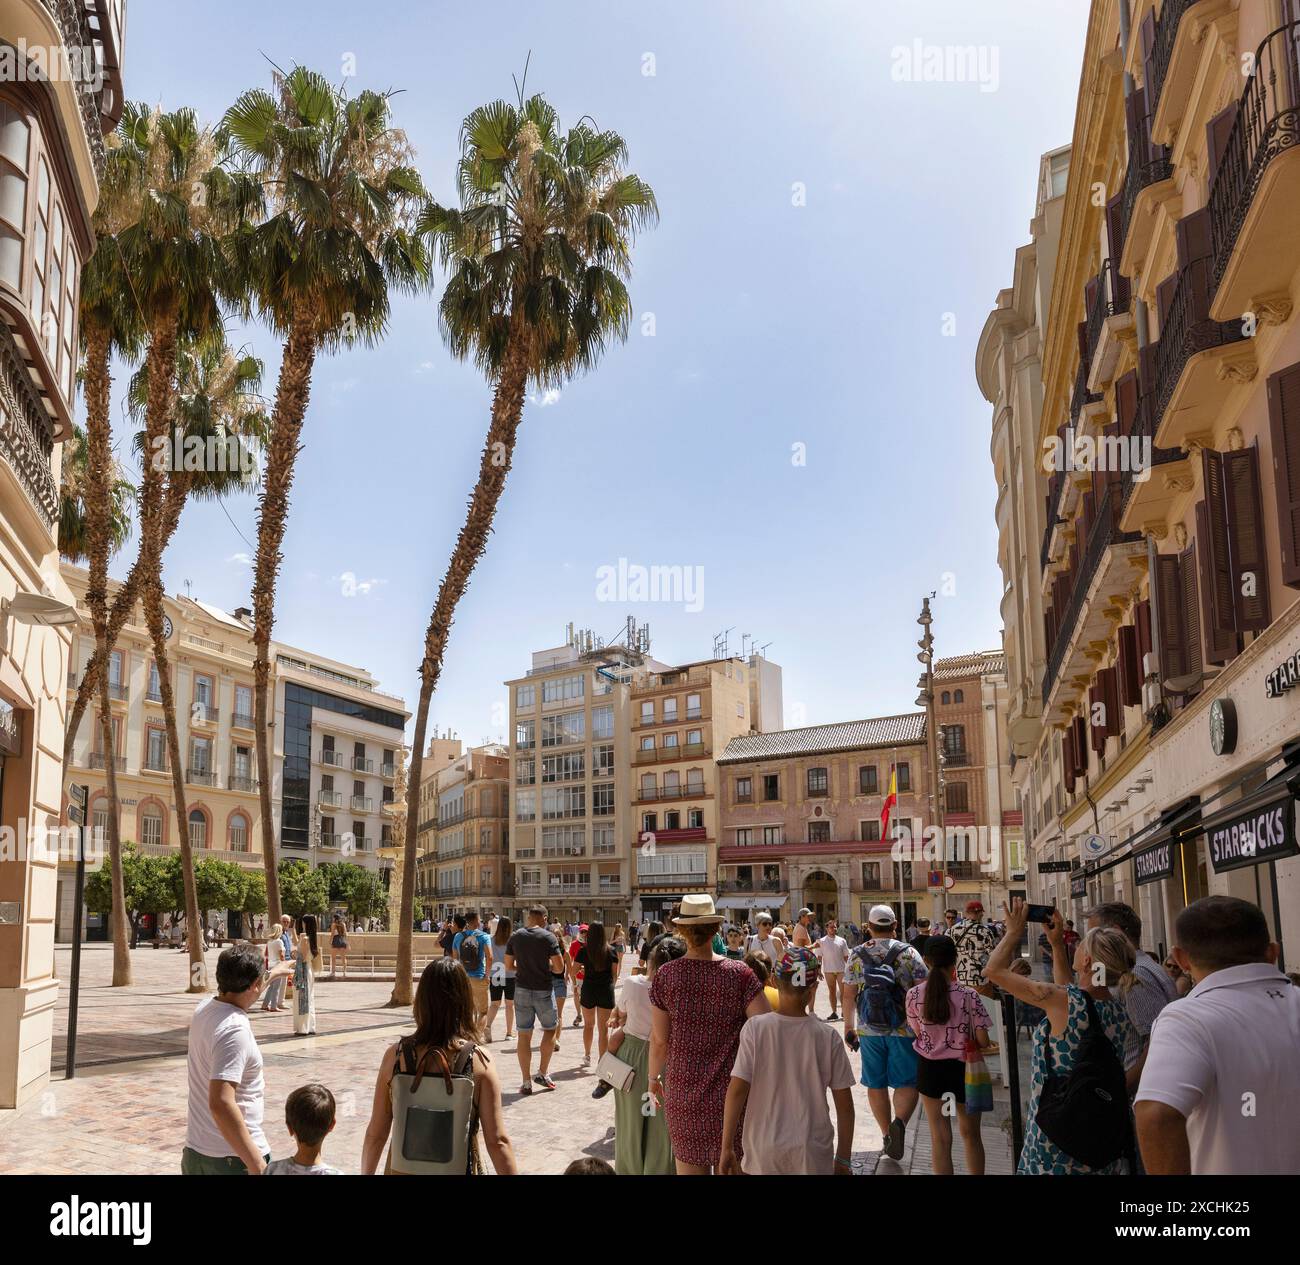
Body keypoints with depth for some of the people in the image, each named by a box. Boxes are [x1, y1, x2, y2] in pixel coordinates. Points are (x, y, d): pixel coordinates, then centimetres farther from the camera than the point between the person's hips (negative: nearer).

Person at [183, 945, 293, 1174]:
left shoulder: (204, 1008, 0)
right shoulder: (235, 1030, -26)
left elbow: (240, 989, 25)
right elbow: (221, 1104, -33)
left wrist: (273, 974, 42)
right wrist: (257, 1165, -31)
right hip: (236, 1157, -8)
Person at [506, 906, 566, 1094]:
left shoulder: (515, 936, 1)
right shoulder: (548, 937, -10)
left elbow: (509, 966, 6)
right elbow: (559, 968, -11)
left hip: (522, 989, 3)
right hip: (543, 990, -2)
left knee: (524, 1035, 8)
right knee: (551, 1029, 18)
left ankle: (526, 1082, 11)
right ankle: (542, 1073, 15)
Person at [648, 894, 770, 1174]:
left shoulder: (666, 975, -6)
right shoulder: (739, 974, -9)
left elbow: (659, 1039, 0)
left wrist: (653, 1078, 14)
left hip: (683, 1089, 1)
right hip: (731, 1090, -1)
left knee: (689, 1162, 12)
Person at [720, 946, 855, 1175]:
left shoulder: (755, 1028, -10)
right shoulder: (827, 1037, -7)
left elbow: (737, 1089, -12)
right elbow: (844, 1102, -2)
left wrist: (727, 1147, -3)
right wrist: (843, 1160, 8)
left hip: (764, 1153, 0)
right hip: (814, 1156, 0)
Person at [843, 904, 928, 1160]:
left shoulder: (857, 954, 2)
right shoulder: (908, 952, -4)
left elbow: (848, 995, 3)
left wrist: (849, 1027, 11)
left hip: (869, 1030, 2)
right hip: (904, 1029, -2)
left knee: (876, 1084, 14)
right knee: (906, 1083, 4)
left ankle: (887, 1135, 20)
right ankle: (899, 1122, -21)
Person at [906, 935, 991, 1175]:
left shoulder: (914, 995, -12)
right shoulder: (968, 995, -18)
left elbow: (918, 1033, -2)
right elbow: (983, 1042, -13)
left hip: (930, 1069, 1)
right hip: (963, 1068, -1)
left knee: (940, 1138, 13)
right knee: (970, 1134, 21)